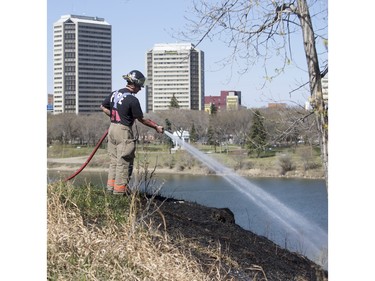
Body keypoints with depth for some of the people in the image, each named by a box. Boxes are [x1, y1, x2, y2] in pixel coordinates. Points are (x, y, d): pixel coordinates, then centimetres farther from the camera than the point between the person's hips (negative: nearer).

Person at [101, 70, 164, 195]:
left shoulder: (114, 93, 7)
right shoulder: (132, 100, -15)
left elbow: (103, 107, 19)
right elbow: (141, 119, -8)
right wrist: (156, 127, 2)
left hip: (112, 128, 8)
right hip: (124, 131, -8)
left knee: (114, 160, 15)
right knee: (124, 161, -1)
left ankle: (111, 186, 17)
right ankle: (120, 189, 1)